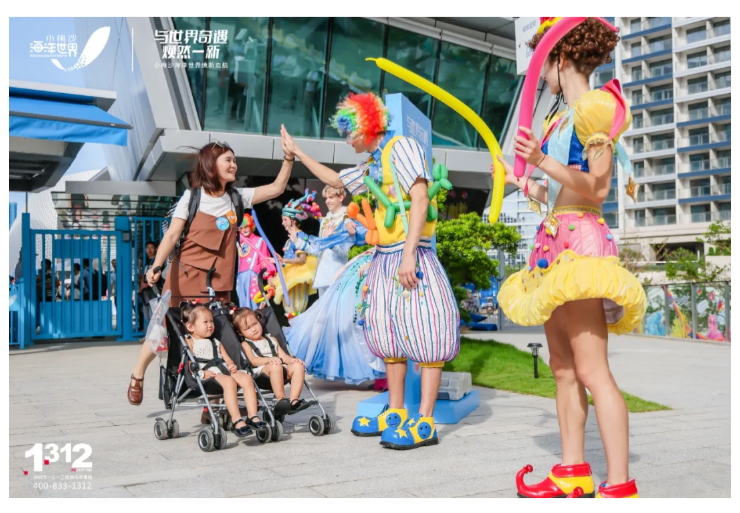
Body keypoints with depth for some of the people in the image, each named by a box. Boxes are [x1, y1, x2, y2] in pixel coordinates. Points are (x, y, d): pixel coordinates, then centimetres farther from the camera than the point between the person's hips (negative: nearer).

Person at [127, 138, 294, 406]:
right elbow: (172, 235, -10)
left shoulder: (236, 197, 6)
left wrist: (289, 157, -6)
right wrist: (156, 266, -23)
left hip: (219, 280, 3)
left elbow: (276, 188, 5)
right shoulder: (193, 196, -5)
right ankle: (137, 376, 29)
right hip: (186, 274, -3)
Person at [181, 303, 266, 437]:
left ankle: (252, 416, -24)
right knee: (229, 381, -36)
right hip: (209, 373, -7)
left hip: (225, 370, 7)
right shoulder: (190, 342, 10)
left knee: (246, 378, -20)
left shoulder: (216, 342, 31)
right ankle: (237, 421, -42)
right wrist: (202, 373, -19)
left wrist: (232, 365, 3)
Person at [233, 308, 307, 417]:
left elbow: (283, 355, 19)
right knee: (275, 366, -38)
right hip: (260, 371, -6)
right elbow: (253, 361, -5)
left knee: (298, 366, -21)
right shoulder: (245, 344, 14)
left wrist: (292, 360, -4)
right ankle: (281, 399, -36)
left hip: (281, 370, 6)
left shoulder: (271, 339, 30)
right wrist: (269, 359, -24)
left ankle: (294, 400, -29)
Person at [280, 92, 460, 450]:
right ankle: (395, 413, 19)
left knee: (422, 331, -10)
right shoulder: (371, 165, 20)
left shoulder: (401, 147, -7)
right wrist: (297, 153, 38)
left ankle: (425, 423, -11)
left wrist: (409, 254, -24)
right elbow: (334, 180, 36)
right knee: (389, 333, 11)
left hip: (409, 254, -10)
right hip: (384, 258, 10)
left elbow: (420, 199, -18)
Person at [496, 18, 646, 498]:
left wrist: (544, 162, -24)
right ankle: (574, 471, 16)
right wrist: (522, 182, 31)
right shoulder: (565, 118, 19)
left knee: (591, 369, -13)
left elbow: (596, 189, -13)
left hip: (580, 242, -10)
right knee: (562, 365, 9)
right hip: (556, 243, 10)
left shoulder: (595, 106, -6)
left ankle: (619, 487, -10)